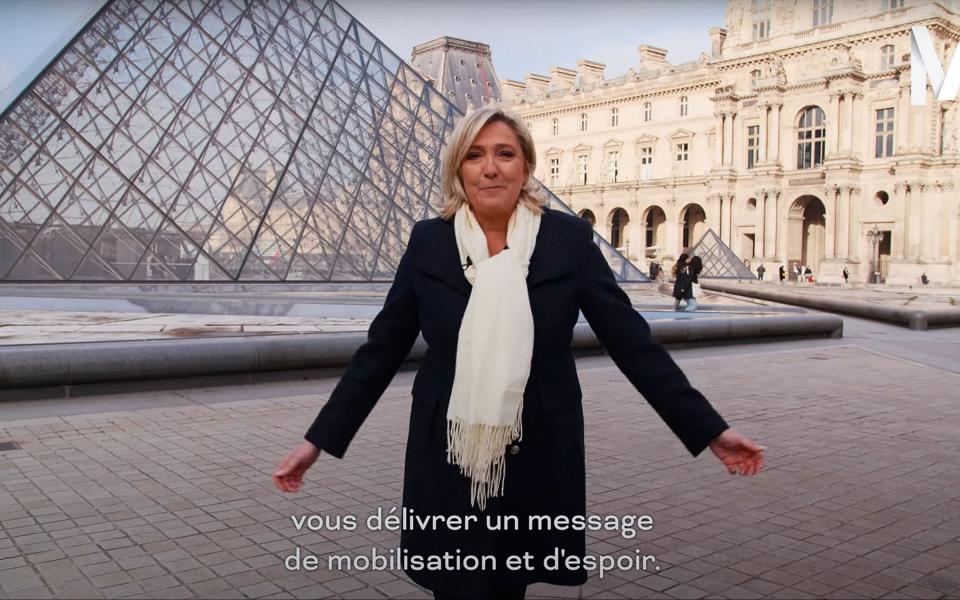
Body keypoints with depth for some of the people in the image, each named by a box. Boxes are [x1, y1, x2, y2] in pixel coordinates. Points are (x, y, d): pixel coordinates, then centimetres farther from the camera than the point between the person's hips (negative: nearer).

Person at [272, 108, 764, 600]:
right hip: (447, 462, 0)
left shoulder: (568, 238, -5)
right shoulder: (428, 242, -2)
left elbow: (631, 341, -3)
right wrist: (318, 440, 1)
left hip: (535, 461, 0)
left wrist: (710, 430, -5)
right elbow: (380, 351, 2)